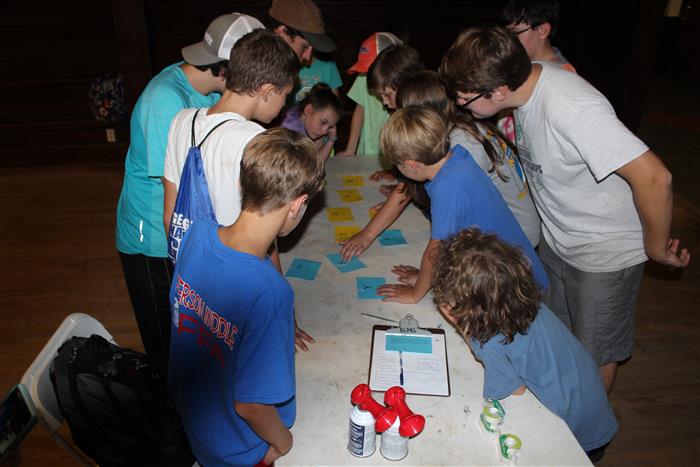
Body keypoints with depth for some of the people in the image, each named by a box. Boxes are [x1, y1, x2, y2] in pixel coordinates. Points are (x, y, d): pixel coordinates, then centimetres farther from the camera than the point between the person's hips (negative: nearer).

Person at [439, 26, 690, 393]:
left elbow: (654, 178, -33)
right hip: (556, 241, 8)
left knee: (595, 353, 13)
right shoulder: (526, 83, -9)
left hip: (604, 252, -8)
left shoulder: (571, 108, -36)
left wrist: (656, 248, -18)